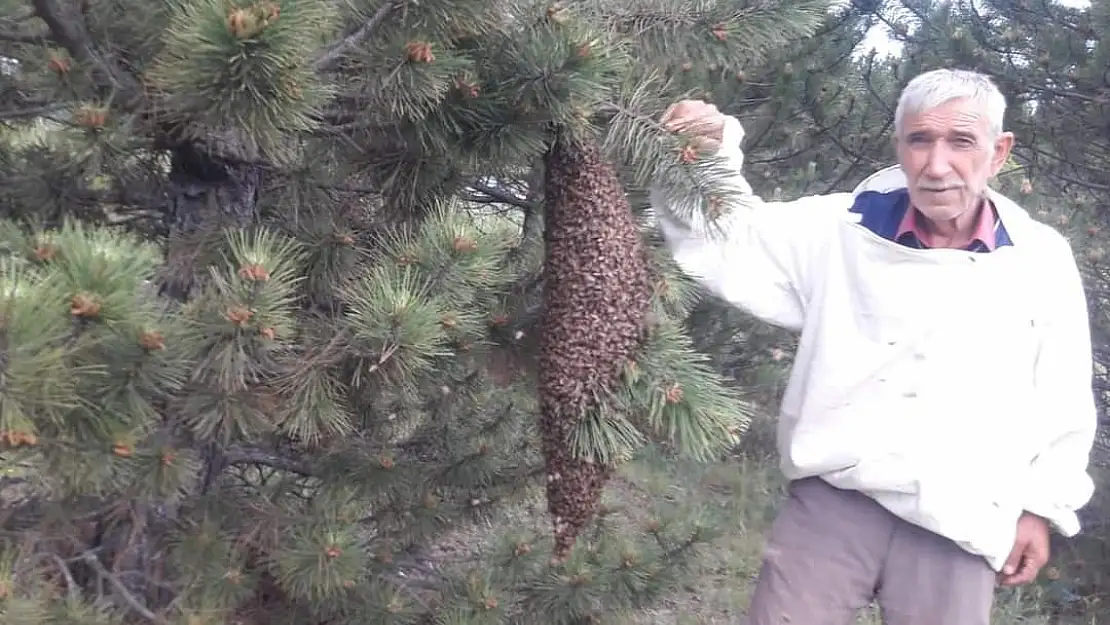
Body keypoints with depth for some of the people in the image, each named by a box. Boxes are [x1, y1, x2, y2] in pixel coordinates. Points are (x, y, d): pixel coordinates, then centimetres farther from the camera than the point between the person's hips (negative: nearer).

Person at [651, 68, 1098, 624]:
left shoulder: (1040, 260, 1)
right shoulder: (843, 230, 1)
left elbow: (1063, 403, 9)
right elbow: (727, 245, 1)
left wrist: (1042, 509, 10)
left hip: (960, 530, 1)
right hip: (833, 501, 0)